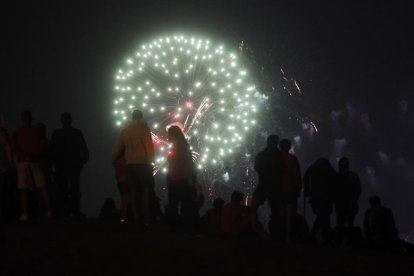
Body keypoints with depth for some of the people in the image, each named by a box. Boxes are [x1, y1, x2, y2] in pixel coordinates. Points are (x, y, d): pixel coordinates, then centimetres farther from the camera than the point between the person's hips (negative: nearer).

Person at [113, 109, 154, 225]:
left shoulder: (124, 132, 5)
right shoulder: (144, 129, -5)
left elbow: (118, 149, 11)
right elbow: (149, 147, -5)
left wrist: (114, 160, 25)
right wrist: (150, 160, 7)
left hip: (130, 164, 3)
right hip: (143, 163, -3)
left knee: (133, 192, 6)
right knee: (145, 191, -1)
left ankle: (135, 218, 3)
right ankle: (145, 219, -6)